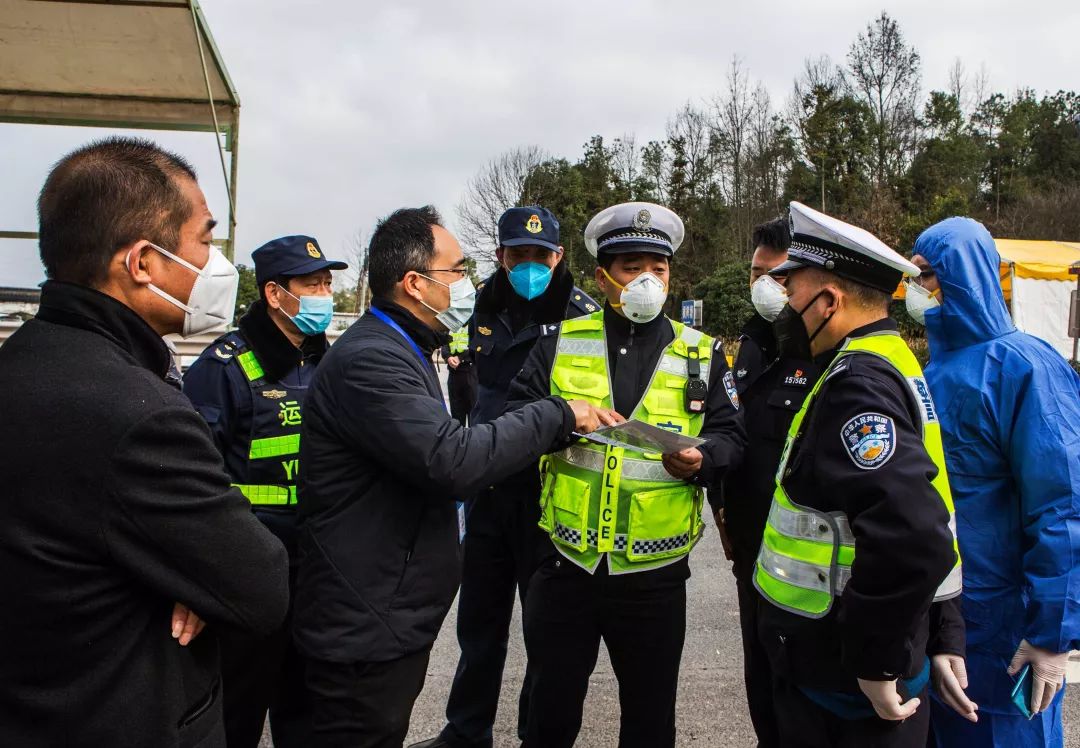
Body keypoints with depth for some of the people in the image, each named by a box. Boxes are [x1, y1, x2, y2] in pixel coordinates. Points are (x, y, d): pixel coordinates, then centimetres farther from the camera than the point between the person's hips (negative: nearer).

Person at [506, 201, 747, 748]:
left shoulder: (701, 355, 5)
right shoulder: (562, 343, 4)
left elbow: (729, 435, 4)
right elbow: (514, 415, 0)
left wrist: (703, 459, -18)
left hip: (655, 575, 0)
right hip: (566, 564, 0)